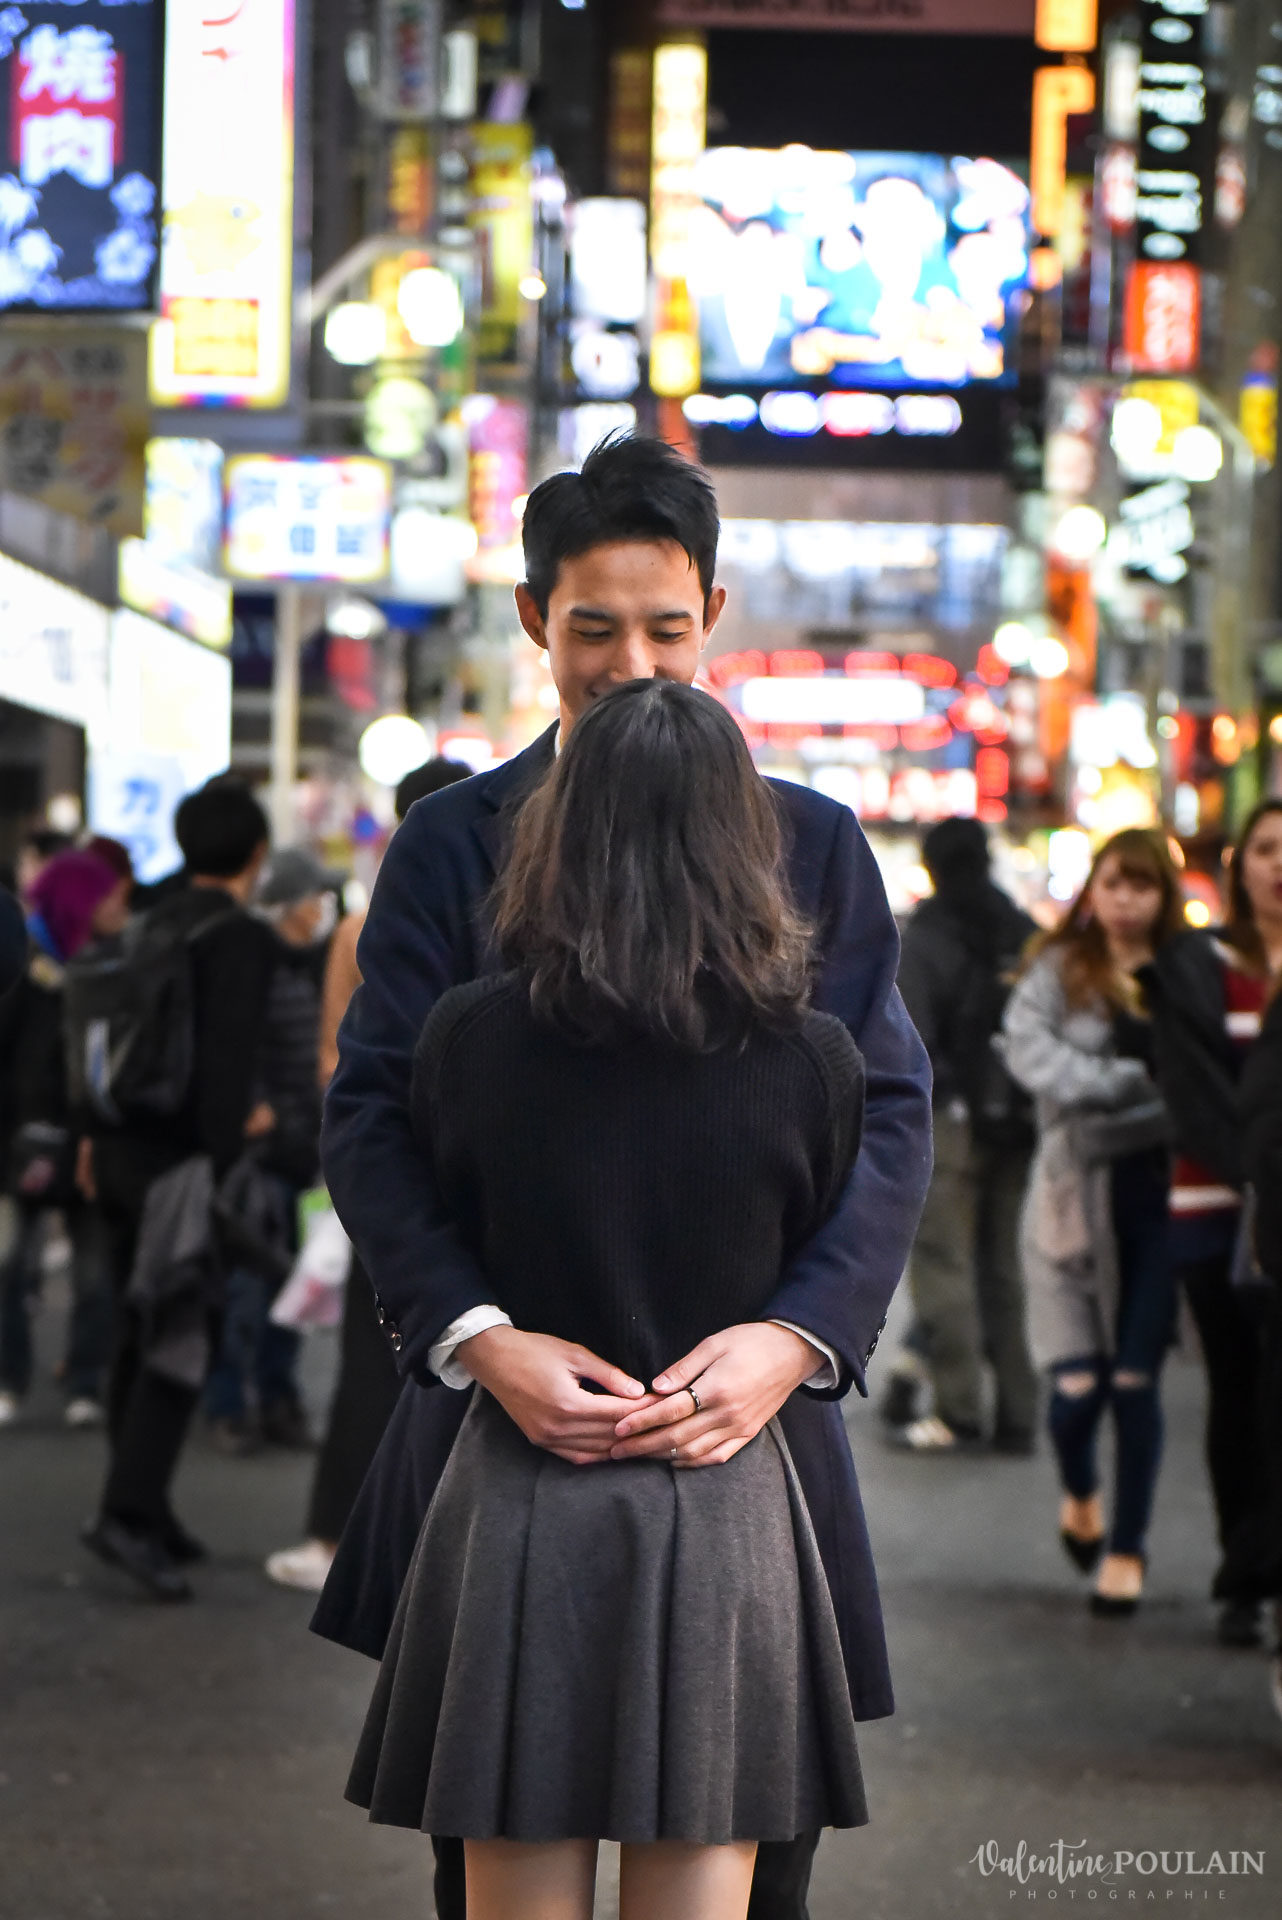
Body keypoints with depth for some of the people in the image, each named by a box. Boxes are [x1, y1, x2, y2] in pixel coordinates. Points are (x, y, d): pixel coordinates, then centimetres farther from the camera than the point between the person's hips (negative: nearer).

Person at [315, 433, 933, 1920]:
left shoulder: (813, 846, 7)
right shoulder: (450, 842, 4)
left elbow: (889, 1116, 0)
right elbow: (369, 1116, -3)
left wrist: (795, 1335, -18)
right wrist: (478, 1336, -20)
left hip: (746, 1406, 1)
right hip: (500, 1407, 0)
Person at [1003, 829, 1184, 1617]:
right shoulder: (1058, 973, 4)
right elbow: (1033, 1055, -11)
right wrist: (1139, 1080, -17)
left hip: (1157, 1191, 0)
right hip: (1077, 1191, 0)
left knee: (1136, 1380, 0)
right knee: (1077, 1384, -5)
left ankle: (1128, 1546, 16)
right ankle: (1079, 1495, 28)